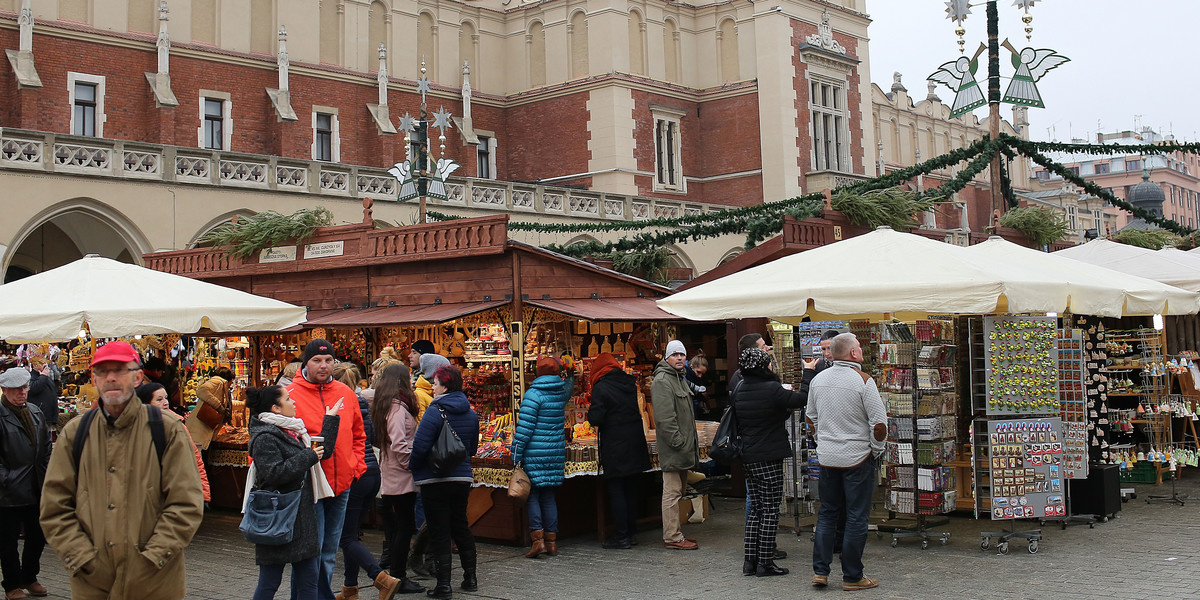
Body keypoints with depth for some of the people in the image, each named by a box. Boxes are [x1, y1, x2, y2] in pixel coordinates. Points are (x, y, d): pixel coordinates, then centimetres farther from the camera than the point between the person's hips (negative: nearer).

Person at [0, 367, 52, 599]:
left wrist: (46, 475, 9)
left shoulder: (36, 412, 9)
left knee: (38, 537, 14)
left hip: (35, 490, 6)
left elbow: (46, 446, 17)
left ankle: (29, 578, 32)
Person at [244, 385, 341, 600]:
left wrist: (330, 419, 25)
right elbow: (273, 473, -24)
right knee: (270, 581, -1)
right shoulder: (265, 437, -12)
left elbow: (322, 451, 25)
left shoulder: (293, 431, 15)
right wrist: (308, 457, -17)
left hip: (302, 516, 9)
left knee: (308, 578, 8)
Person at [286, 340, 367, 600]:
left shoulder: (346, 393, 7)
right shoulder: (290, 395, -9)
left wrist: (357, 466, 9)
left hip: (341, 484, 5)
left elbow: (358, 436, 19)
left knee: (329, 554, 16)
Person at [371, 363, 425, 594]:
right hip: (402, 478, -9)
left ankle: (396, 575, 19)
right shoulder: (398, 406, -16)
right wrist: (413, 463, -12)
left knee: (396, 526, 13)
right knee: (405, 526, -3)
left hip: (389, 476, 9)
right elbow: (399, 445, -22)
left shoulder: (383, 404, 12)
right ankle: (398, 578, 2)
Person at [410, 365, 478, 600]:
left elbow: (420, 446, -19)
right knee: (461, 527, 17)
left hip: (435, 481, -6)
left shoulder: (435, 412, -15)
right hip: (462, 478, 6)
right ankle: (470, 578, 22)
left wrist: (413, 467, -3)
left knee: (439, 532, 0)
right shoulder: (470, 413, 5)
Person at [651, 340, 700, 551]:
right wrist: (678, 442, -23)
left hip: (683, 447, 11)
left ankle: (674, 532, 24)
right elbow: (664, 417, -22)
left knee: (678, 489, 15)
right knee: (672, 492, -6)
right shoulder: (662, 381, -15)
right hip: (672, 448, -11)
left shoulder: (680, 379, 19)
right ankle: (672, 537, -2)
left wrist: (692, 444, 22)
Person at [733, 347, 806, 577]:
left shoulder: (738, 391, 5)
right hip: (769, 457, -7)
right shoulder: (771, 389, -16)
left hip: (747, 457, 7)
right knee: (770, 509, 1)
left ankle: (750, 561, 15)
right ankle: (765, 563, 4)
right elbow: (802, 400, -15)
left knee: (756, 507, 14)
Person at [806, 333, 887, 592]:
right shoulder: (862, 381, -14)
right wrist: (877, 451, -2)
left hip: (826, 457, 5)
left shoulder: (818, 380, 4)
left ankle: (820, 570, 13)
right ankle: (852, 577, 8)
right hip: (857, 458, -5)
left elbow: (811, 417, 15)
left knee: (827, 513, 15)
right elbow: (879, 422, -15)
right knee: (856, 518, 3)